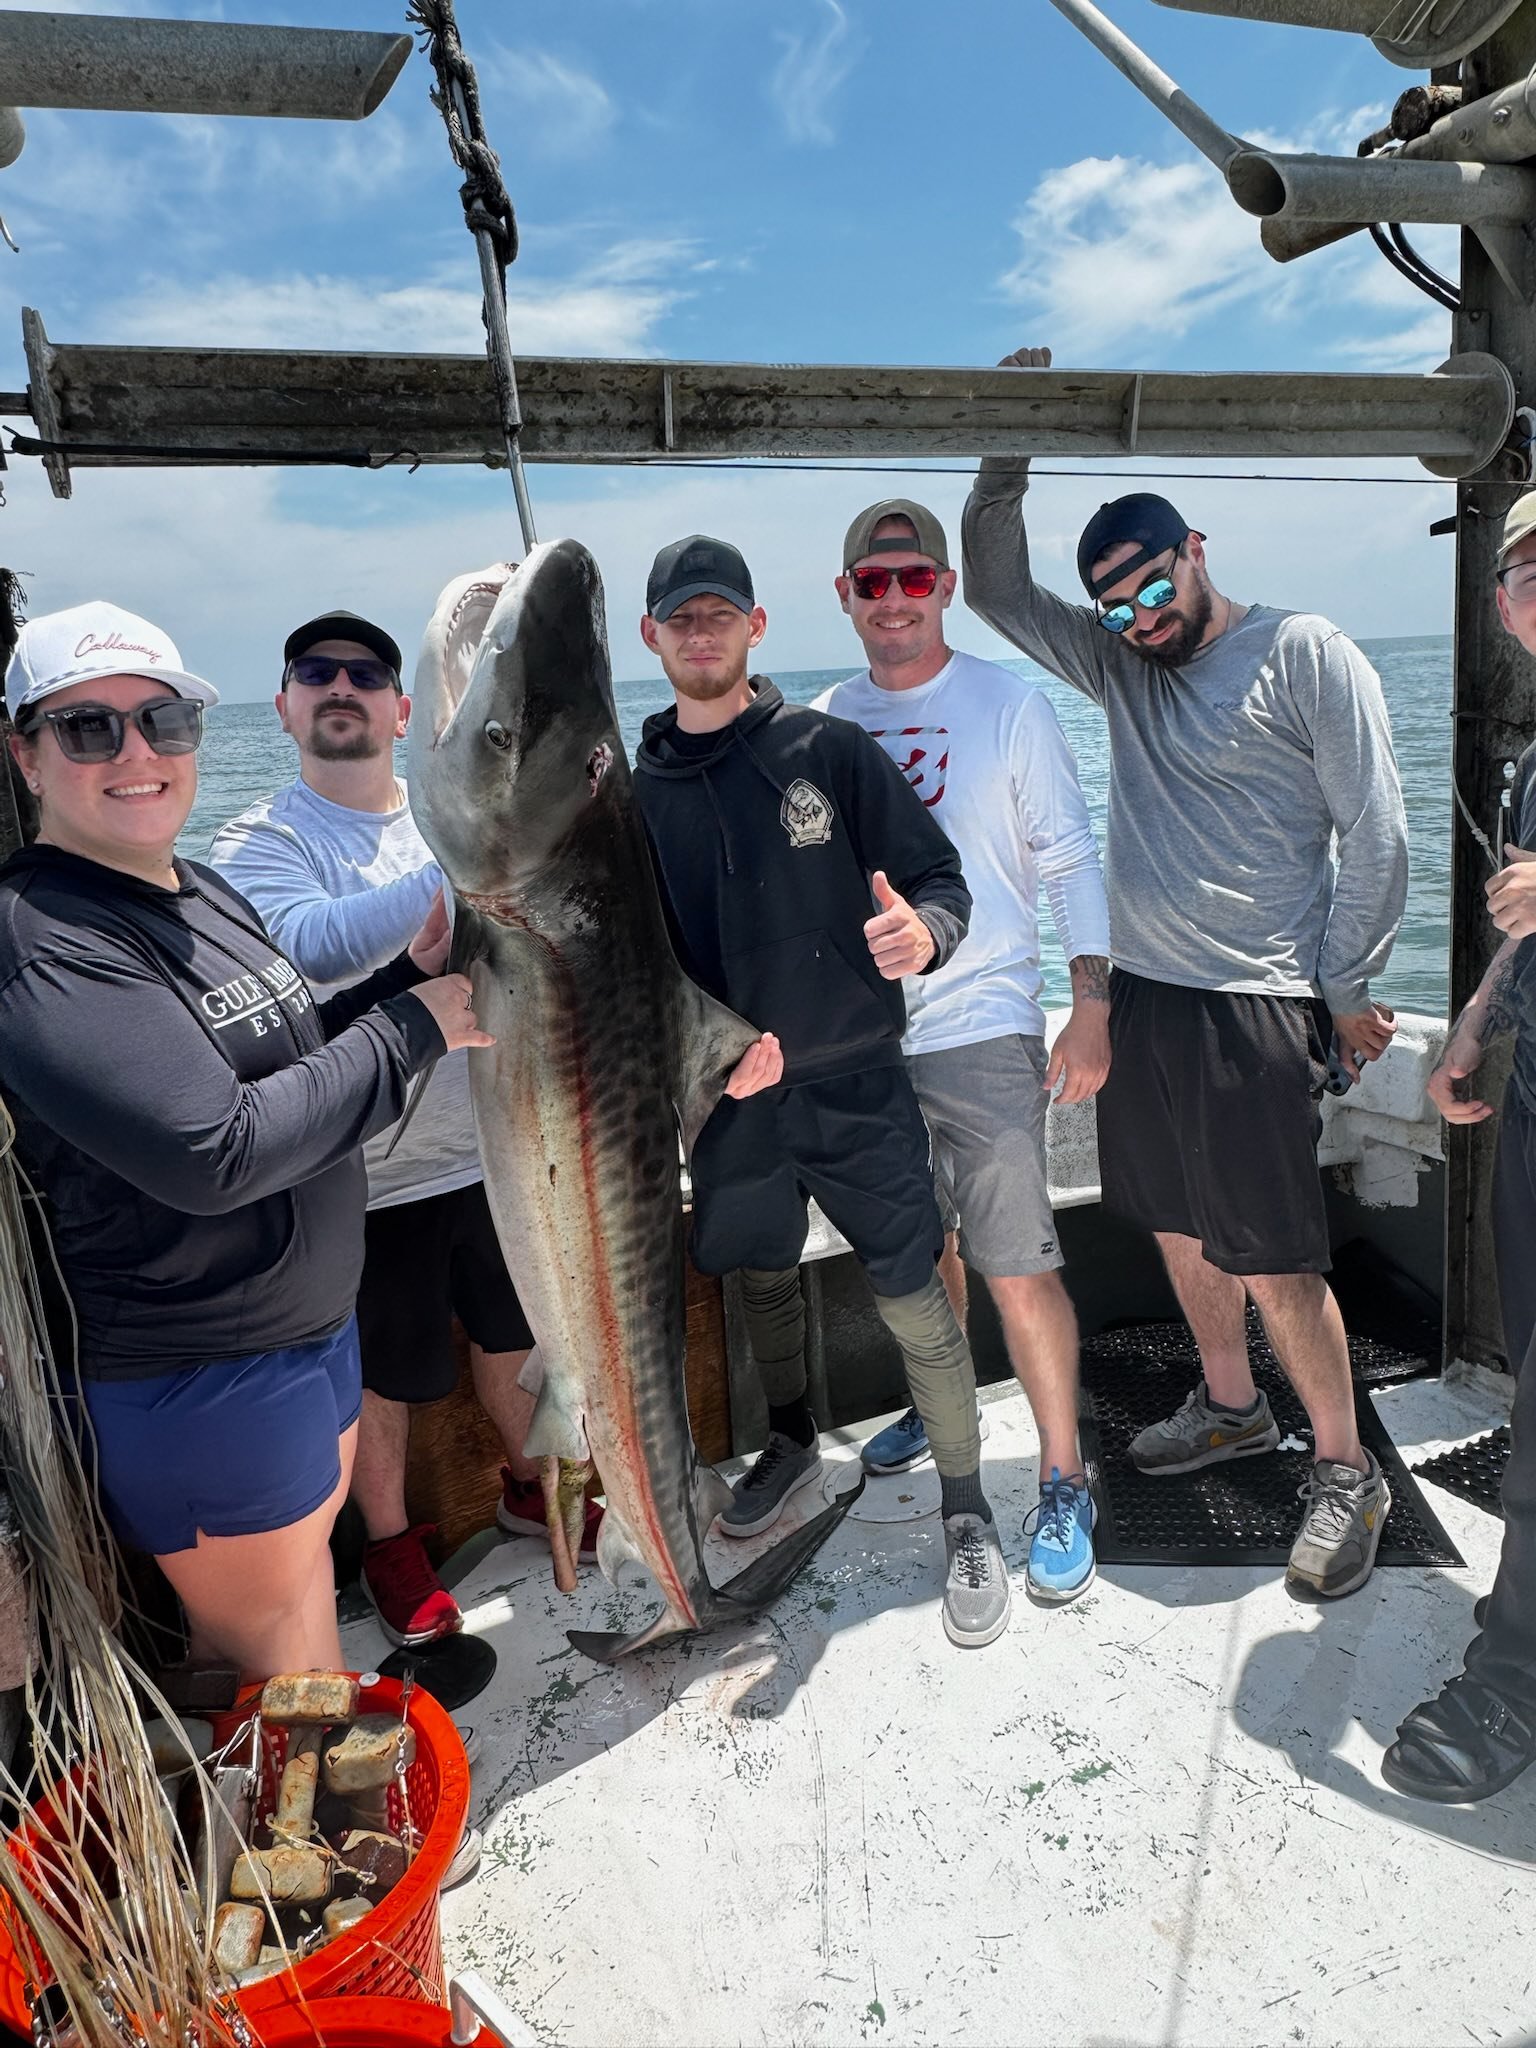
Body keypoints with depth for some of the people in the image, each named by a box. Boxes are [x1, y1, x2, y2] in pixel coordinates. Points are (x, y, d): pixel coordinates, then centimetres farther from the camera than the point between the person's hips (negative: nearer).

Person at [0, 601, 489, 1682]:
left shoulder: (203, 891, 6)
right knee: (281, 1641, 10)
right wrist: (413, 1027, -22)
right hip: (197, 1379, -9)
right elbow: (212, 1154, -30)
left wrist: (407, 977, -3)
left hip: (311, 1320, 9)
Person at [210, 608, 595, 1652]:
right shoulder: (262, 842, -9)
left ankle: (531, 1485, 47)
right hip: (367, 1174, -4)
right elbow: (314, 943, -31)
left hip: (493, 1145, 4)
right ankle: (391, 1543, 39)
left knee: (515, 1333, 22)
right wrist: (455, 868, -37)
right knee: (387, 1373, 13)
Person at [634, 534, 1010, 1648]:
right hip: (729, 1096, 4)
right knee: (763, 1278, 20)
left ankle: (968, 1511, 19)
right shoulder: (638, 792, 2)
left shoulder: (831, 750, -5)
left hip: (857, 1085, -3)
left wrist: (922, 933, -29)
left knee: (915, 1303, -2)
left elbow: (943, 878, -6)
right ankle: (793, 1443, 46)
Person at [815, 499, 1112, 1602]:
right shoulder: (823, 723, 8)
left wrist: (1092, 1008, -11)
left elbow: (1071, 861, -3)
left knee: (1019, 1267, -5)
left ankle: (1064, 1484, 12)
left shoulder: (1009, 704, -3)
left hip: (981, 1028, -4)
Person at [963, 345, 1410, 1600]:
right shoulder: (1122, 668, 12)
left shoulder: (1305, 654, -6)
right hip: (1140, 992, 7)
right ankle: (1231, 1409, 36)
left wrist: (1349, 997, -6)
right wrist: (1006, 466, 2)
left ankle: (1347, 1472, 15)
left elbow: (1376, 837, -7)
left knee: (1274, 1259, -4)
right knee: (1180, 1227, 16)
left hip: (1253, 1007, -7)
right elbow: (998, 593, 13)